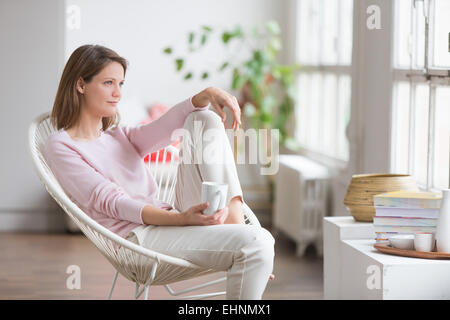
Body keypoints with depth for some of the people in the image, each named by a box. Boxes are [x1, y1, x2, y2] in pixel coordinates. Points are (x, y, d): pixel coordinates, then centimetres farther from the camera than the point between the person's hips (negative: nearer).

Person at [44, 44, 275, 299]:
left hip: (172, 220, 8)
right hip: (139, 237, -8)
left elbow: (165, 128, 7)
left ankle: (234, 218, -15)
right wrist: (181, 219, -26)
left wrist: (207, 94, -14)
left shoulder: (119, 137, 25)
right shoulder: (61, 146, 0)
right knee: (254, 244, -28)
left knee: (204, 119, 0)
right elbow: (112, 202, -12)